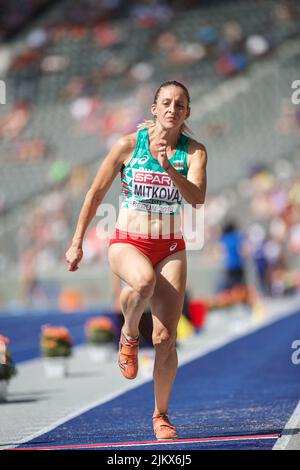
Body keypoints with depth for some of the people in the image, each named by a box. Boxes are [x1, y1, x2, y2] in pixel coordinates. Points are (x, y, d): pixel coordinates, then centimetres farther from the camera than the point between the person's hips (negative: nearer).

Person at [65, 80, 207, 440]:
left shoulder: (194, 151, -2)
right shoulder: (129, 145, -5)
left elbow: (197, 198, -19)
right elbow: (96, 194, 4)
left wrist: (168, 167, -32)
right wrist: (77, 241, 4)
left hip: (171, 249, 2)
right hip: (127, 242, -2)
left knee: (166, 339, -4)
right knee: (144, 281, -39)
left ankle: (161, 415, 14)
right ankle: (129, 335, -8)